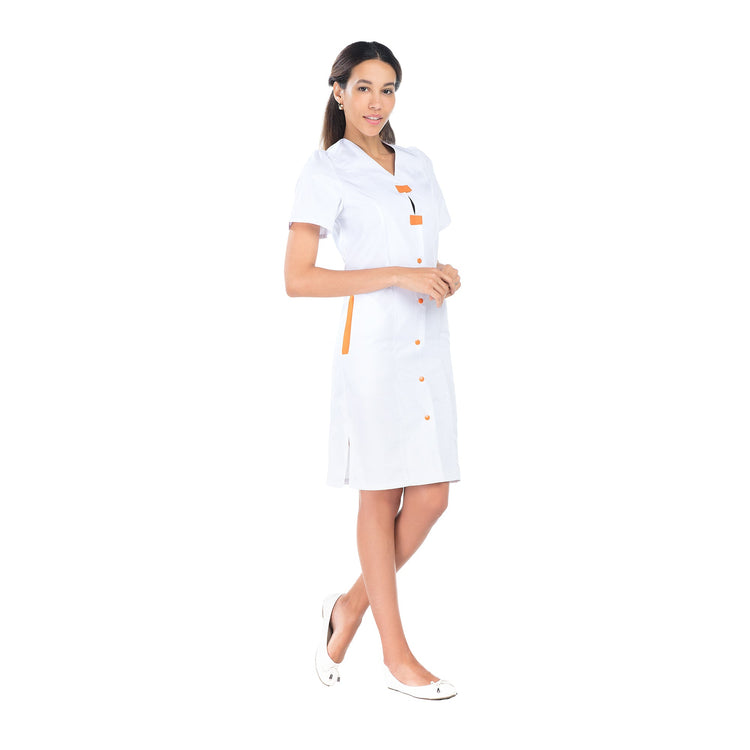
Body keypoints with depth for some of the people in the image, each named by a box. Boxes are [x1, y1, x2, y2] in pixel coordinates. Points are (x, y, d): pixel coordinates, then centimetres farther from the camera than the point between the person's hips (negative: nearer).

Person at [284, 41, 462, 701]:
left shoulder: (418, 165, 16)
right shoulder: (326, 171, -4)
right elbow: (298, 280, -12)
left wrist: (445, 276, 0)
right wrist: (399, 276, -17)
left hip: (429, 343, 6)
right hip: (371, 344, -6)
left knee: (431, 496, 3)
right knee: (381, 498, 2)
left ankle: (350, 607, 24)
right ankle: (397, 656, 14)